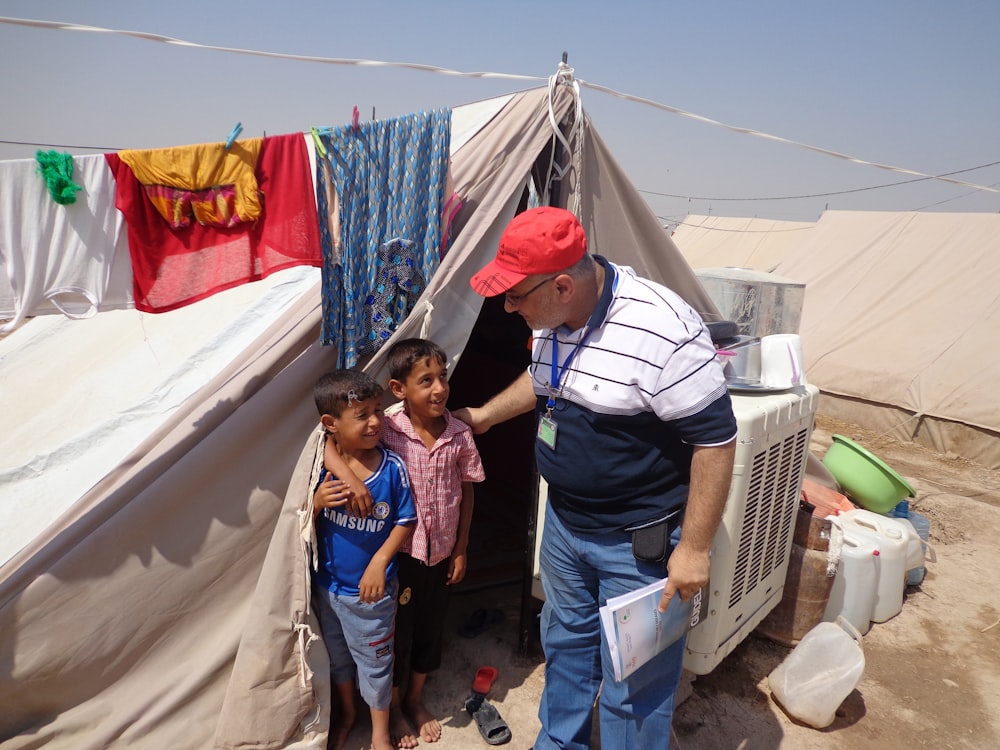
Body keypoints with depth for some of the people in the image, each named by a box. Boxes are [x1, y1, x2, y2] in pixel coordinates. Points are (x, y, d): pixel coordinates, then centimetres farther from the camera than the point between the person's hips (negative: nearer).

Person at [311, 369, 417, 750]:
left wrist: (379, 561, -19)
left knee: (374, 662, 15)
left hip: (370, 589, -3)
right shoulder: (319, 466, -14)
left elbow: (405, 521, -10)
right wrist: (318, 501, -25)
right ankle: (347, 714, 53)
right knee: (337, 655, 26)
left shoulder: (392, 466, -19)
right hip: (327, 585, 3)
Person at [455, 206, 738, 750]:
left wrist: (694, 548, -19)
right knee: (565, 644, 27)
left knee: (633, 685, 10)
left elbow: (716, 438, -23)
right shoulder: (551, 318, -4)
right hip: (563, 522, 8)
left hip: (640, 543, -7)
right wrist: (485, 415, 24)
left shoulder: (661, 330, -29)